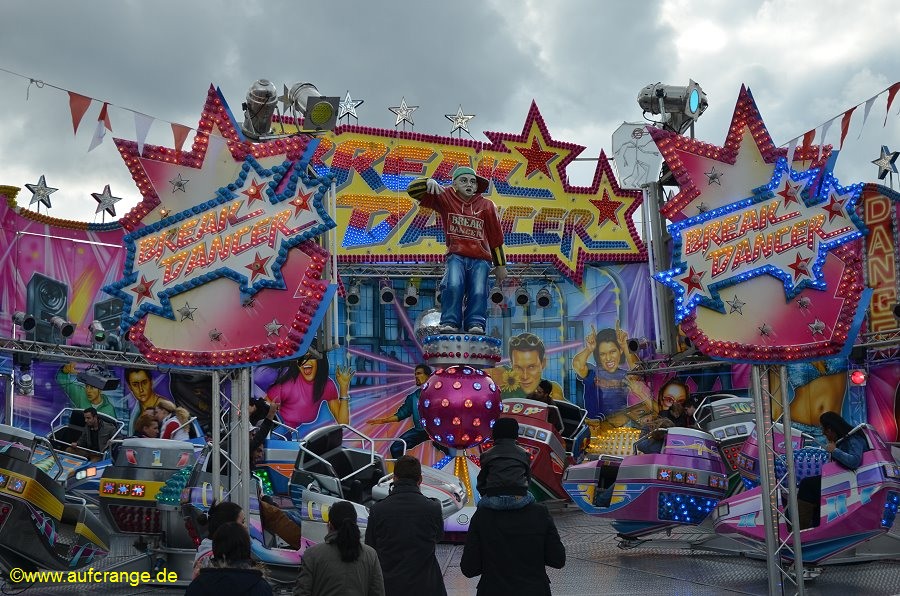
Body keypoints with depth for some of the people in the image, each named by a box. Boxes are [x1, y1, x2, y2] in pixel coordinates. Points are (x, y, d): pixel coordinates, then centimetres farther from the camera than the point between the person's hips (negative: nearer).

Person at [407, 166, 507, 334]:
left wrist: (500, 266, 18)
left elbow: (496, 237, 15)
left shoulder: (486, 205, 9)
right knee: (453, 286, -25)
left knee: (478, 292, -18)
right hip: (456, 256, -1)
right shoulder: (445, 197, 8)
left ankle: (476, 323, -14)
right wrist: (429, 182, -17)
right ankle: (450, 322, -19)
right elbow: (413, 190, 5)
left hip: (480, 259, 1)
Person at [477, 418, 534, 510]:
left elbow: (481, 482, 12)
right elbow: (528, 479, 16)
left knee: (481, 503, 33)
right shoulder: (524, 454, 11)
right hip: (519, 500, 1)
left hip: (494, 501, -1)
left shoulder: (487, 455, 8)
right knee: (530, 498, 35)